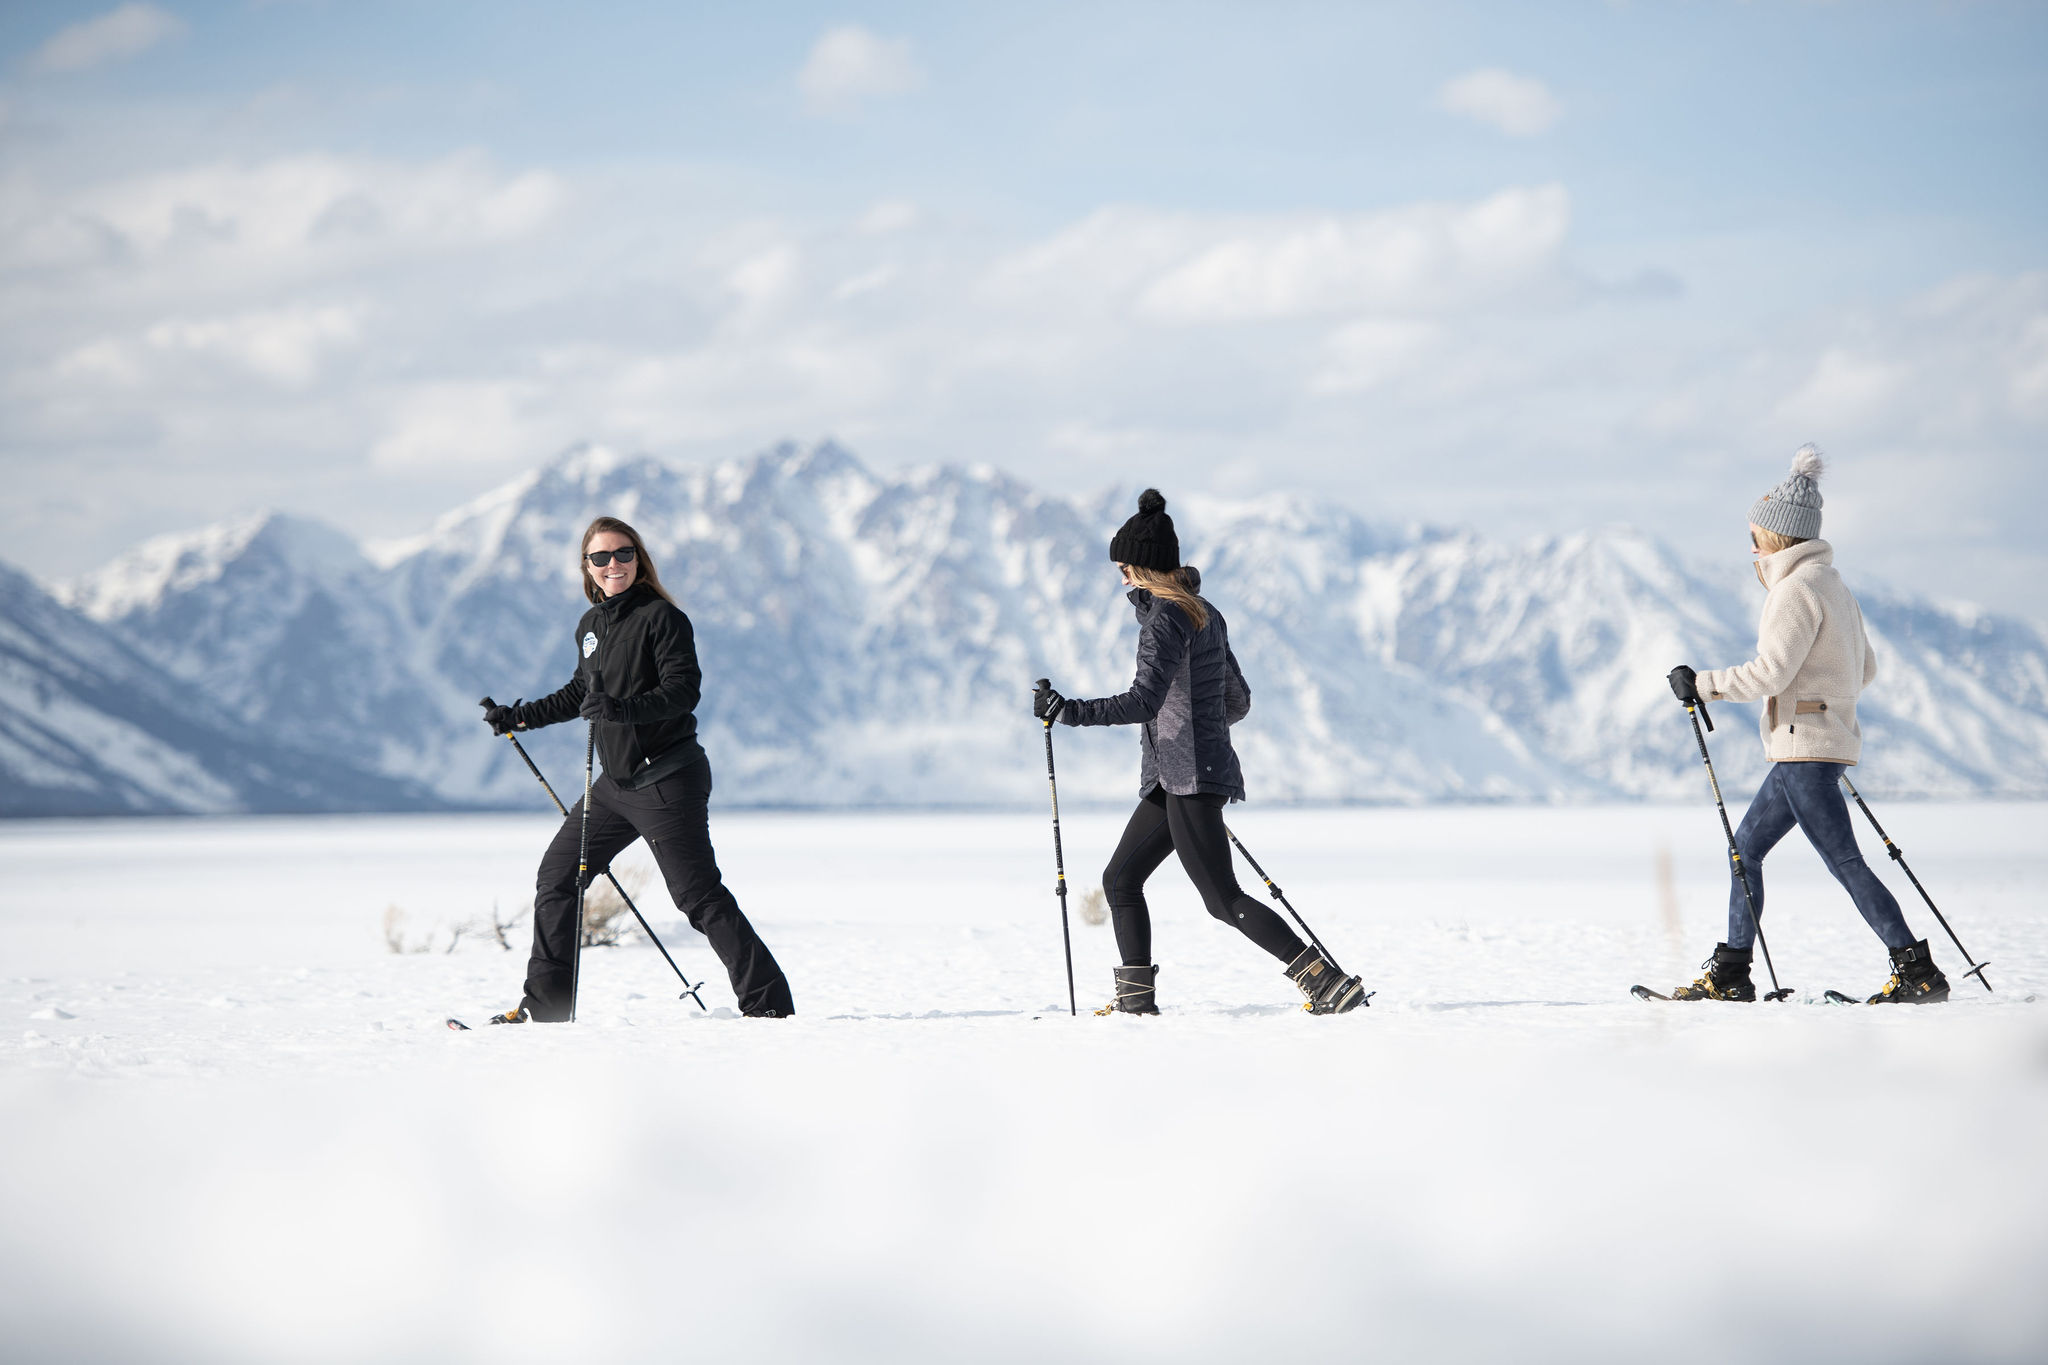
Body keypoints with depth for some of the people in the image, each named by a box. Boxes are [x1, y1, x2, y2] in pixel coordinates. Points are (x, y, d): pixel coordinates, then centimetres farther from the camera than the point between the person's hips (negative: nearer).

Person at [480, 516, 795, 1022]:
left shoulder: (662, 617, -10)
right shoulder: (591, 625, 13)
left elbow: (683, 690, -20)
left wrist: (621, 709, -33)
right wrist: (521, 716, 27)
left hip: (668, 780, -8)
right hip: (618, 782, 8)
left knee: (699, 896, -10)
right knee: (556, 876, 9)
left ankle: (768, 1004, -7)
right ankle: (545, 1007, 17)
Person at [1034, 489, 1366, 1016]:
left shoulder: (1166, 616, -14)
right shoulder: (1204, 614, 14)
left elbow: (1144, 701, -24)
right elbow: (1238, 701, 20)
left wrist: (1066, 710, -21)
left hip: (1187, 776, -10)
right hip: (1175, 779, 10)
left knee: (1225, 901, -10)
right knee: (1120, 878, 14)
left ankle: (1329, 983, -14)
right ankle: (1135, 995, 13)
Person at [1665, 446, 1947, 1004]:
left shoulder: (1798, 587, -14)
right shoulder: (1833, 585, 16)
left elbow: (1771, 671, -20)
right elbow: (1865, 669, 22)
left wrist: (1701, 684, -10)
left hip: (1805, 746, -10)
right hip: (1823, 741, 10)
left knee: (1844, 863, -10)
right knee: (1746, 847, 13)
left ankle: (1918, 972, -10)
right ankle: (1728, 976, 16)